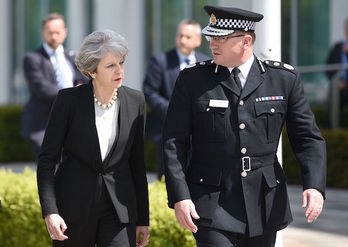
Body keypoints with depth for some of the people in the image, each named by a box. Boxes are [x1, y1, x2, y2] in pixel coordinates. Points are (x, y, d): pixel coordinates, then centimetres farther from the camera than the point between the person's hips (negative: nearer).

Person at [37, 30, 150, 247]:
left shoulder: (135, 101, 2)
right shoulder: (69, 99, -7)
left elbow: (137, 163, 9)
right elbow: (48, 158, -5)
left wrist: (143, 219, 9)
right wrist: (49, 211, -15)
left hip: (119, 207, 2)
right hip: (74, 204, -1)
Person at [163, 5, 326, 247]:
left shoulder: (284, 79, 2)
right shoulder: (192, 80, 0)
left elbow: (308, 138, 3)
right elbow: (174, 143, -1)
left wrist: (314, 186, -12)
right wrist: (179, 197, -11)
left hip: (264, 207, 2)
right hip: (212, 205, -2)